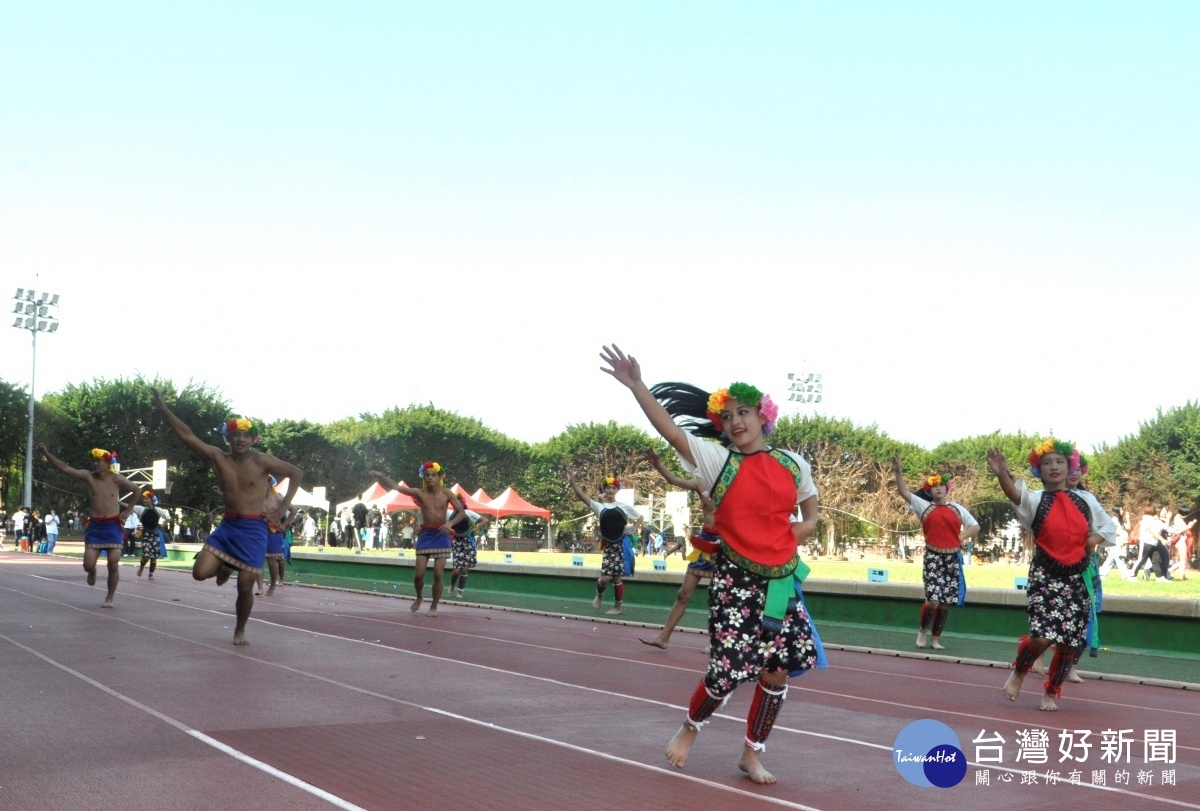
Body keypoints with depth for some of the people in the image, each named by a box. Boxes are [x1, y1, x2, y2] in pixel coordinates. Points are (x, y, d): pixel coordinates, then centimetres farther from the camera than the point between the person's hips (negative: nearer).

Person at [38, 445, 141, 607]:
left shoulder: (116, 479, -4)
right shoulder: (88, 476, -2)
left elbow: (136, 490, 9)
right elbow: (64, 468, -8)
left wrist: (128, 510, 5)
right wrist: (46, 453, -17)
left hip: (113, 526, -2)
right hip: (95, 526, 2)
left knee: (113, 565, -5)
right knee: (88, 565, -4)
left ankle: (109, 598, 12)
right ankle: (92, 571, 34)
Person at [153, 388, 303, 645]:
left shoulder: (263, 462, -8)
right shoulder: (218, 458, 0)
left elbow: (297, 473, 1)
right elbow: (187, 436, -1)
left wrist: (284, 505, -4)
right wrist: (162, 407, -6)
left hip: (253, 530, -3)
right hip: (227, 526, 3)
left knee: (245, 587, -1)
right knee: (200, 572, -12)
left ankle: (240, 630, 24)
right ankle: (224, 568, 24)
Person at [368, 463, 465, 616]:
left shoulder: (446, 493, -5)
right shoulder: (419, 493, -3)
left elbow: (461, 511, -3)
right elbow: (395, 487, -9)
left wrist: (450, 523, -20)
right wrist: (380, 476, -21)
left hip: (441, 535, -1)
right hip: (425, 534, 1)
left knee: (438, 574, -5)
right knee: (418, 574, -2)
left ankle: (434, 607, 11)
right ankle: (419, 598, 29)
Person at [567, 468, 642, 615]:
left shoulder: (625, 507, 2)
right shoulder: (599, 507, 0)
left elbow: (640, 518, 16)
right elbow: (582, 496, -13)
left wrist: (632, 530, -1)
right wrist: (572, 482, -27)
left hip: (621, 545, 0)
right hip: (608, 546, 0)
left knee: (617, 577, 3)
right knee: (605, 577, -8)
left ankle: (617, 606, 15)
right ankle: (599, 595, 25)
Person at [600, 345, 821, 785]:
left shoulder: (793, 464, 4)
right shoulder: (718, 461, -5)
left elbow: (810, 517, 19)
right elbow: (670, 430, -17)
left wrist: (786, 538, -2)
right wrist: (636, 385, -28)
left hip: (782, 580, 4)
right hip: (735, 580, -3)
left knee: (777, 670, 4)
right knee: (730, 669, -6)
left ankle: (752, 753, 23)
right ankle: (691, 726, 24)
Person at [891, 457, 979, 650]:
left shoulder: (957, 509, 12)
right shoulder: (924, 507, 5)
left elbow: (975, 526, 15)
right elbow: (904, 492, -2)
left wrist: (961, 537, -2)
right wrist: (898, 471, -13)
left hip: (953, 558, 3)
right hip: (933, 557, -3)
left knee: (946, 602, 4)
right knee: (933, 600, -12)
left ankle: (936, 638, 17)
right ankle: (923, 630, 13)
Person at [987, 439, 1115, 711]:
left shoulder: (1085, 499, 7)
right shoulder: (1036, 499, -4)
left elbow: (1109, 526, 20)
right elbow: (1015, 494, -28)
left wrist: (1093, 541, -2)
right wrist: (1002, 473, -50)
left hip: (1078, 578, 3)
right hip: (1045, 576, -3)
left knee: (1070, 641, 3)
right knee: (1042, 636, -17)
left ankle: (1052, 691, 24)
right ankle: (1019, 671, 14)